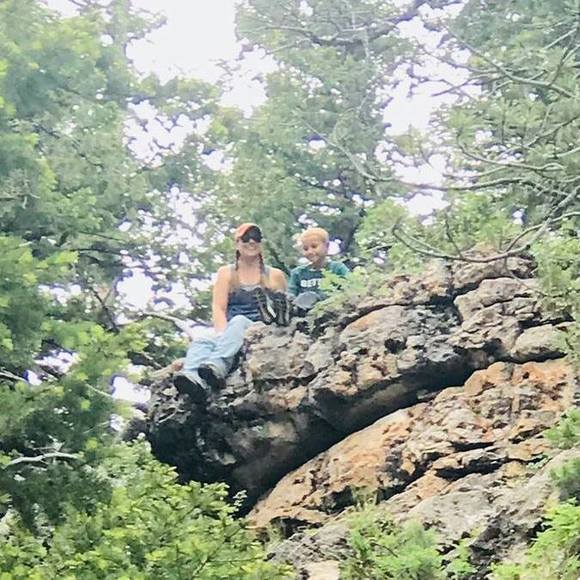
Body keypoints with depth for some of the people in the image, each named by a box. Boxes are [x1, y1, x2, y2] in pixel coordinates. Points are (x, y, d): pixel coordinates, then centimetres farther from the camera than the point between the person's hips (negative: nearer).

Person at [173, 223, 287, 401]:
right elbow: (218, 308, 6)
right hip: (229, 331, 2)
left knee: (239, 321, -36)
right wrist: (223, 333, -14)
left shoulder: (275, 276, 17)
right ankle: (192, 377, -64)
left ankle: (216, 365, -62)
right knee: (201, 343, -32)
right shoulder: (226, 273, 19)